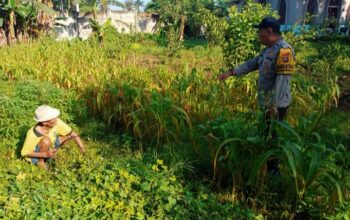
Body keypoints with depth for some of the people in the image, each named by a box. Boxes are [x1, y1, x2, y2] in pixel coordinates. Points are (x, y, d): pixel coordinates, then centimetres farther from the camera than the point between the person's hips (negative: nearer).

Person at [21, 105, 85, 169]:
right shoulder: (32, 134, -35)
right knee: (46, 140, -37)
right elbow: (24, 153, -23)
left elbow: (72, 133, -15)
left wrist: (82, 147, -20)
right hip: (35, 157, -5)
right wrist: (45, 154, -34)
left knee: (71, 134, -9)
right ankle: (40, 161, -11)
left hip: (50, 147, 5)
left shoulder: (56, 122, -25)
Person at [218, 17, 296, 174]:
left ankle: (272, 169, 18)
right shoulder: (269, 49, 11)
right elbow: (252, 64, 16)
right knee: (267, 133, 21)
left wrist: (274, 105, -27)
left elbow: (282, 80, -26)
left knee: (272, 136, 3)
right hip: (267, 102, 10)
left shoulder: (283, 50, -21)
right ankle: (268, 165, 38)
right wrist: (232, 72, 7)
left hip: (276, 104, -10)